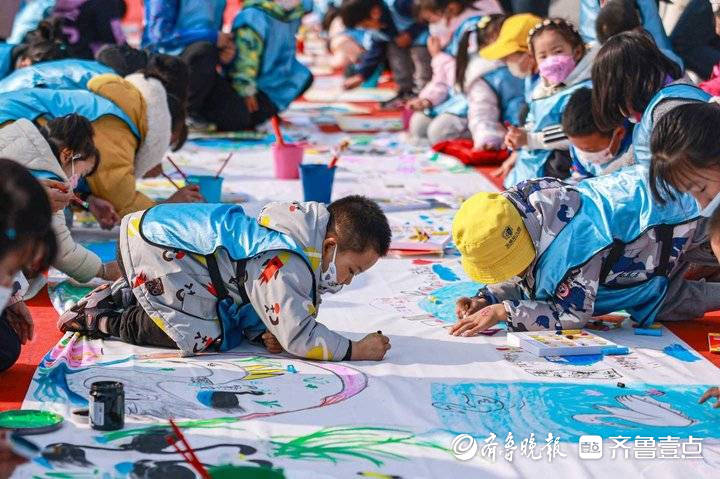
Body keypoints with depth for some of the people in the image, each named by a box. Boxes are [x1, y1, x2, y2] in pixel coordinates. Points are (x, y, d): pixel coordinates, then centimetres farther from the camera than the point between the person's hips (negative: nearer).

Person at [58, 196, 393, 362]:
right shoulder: (287, 267, -26)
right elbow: (298, 337, -25)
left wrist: (266, 332, -7)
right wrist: (356, 350, -18)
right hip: (152, 247, -10)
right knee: (200, 336, -17)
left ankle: (124, 294, 23)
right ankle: (102, 319, -4)